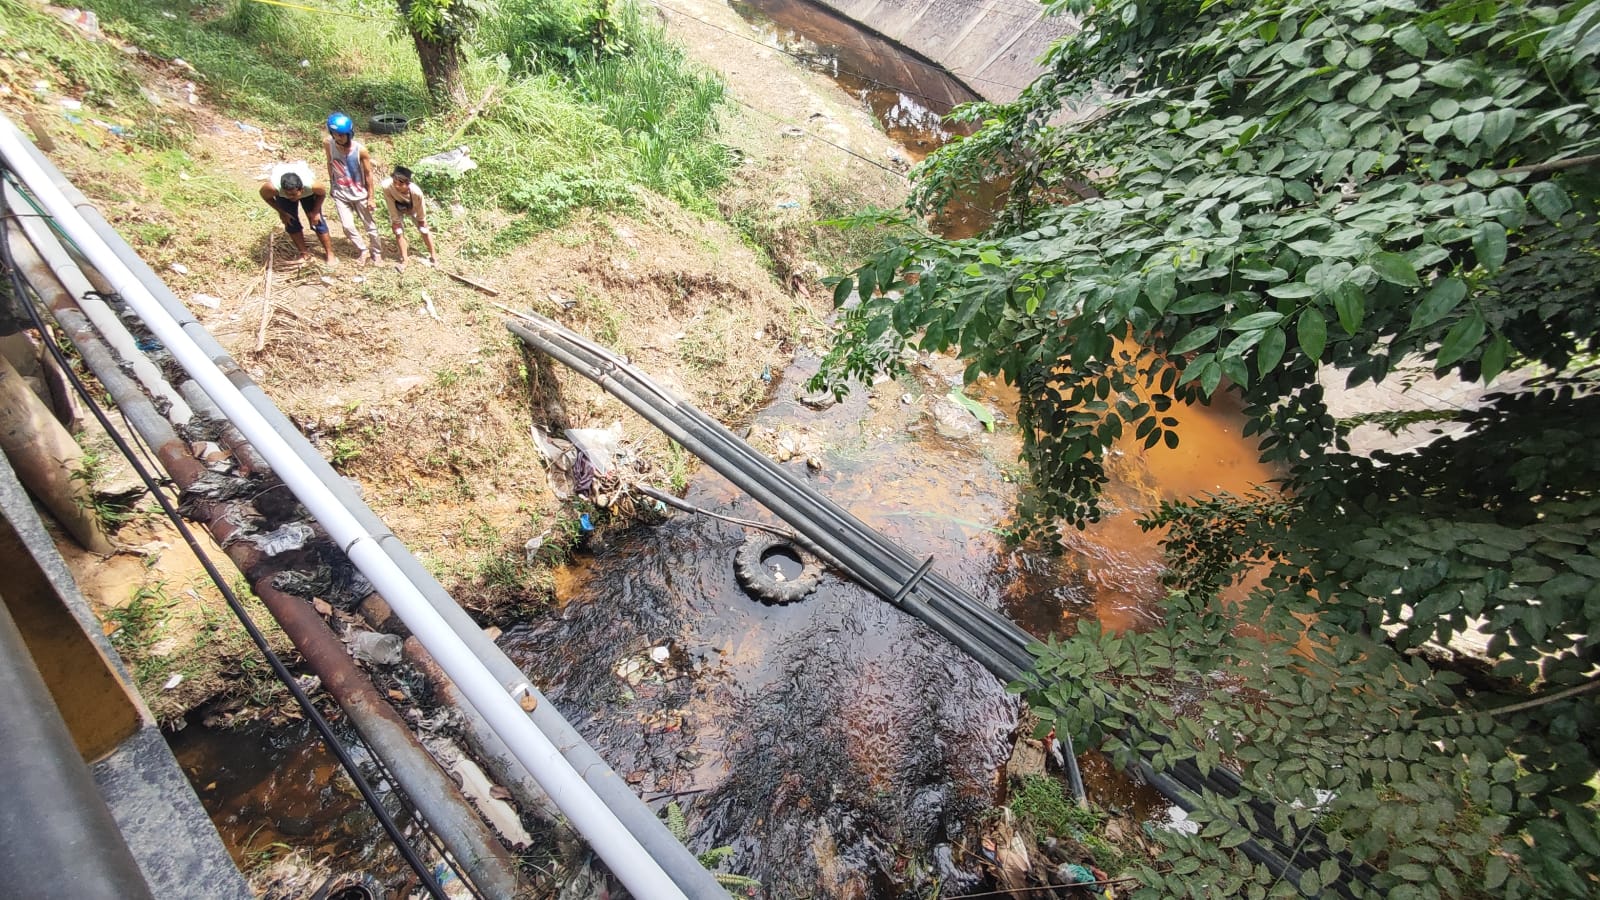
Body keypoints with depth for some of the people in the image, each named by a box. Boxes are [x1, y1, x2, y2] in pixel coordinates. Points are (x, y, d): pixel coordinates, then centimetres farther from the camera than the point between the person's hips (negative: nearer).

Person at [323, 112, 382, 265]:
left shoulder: (360, 149, -19)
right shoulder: (328, 143, -11)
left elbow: (368, 173, -10)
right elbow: (330, 163, 4)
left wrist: (370, 197, -8)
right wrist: (331, 185, 11)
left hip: (359, 193, -2)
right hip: (340, 193, 2)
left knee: (370, 225, 10)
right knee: (347, 226, -4)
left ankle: (377, 252, 29)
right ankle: (363, 251, 18)